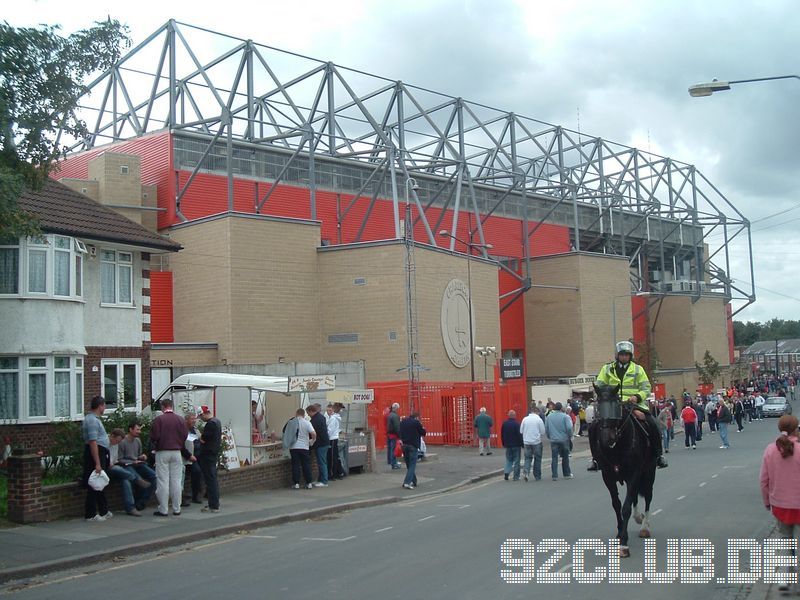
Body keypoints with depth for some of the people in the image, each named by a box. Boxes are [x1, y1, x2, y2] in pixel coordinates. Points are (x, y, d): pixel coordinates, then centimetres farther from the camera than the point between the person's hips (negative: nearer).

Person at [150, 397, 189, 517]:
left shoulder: (158, 419, -9)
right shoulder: (180, 420, 1)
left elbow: (154, 437, -9)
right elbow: (185, 436, 3)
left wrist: (156, 446, 11)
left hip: (162, 453, -3)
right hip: (176, 452, 3)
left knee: (163, 481, 1)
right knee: (176, 480, 8)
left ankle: (163, 509, 2)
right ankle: (176, 508, 10)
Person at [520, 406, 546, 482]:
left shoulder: (525, 419, 1)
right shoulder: (539, 419, -7)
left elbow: (521, 431, 4)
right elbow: (543, 432, -5)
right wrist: (541, 438, 15)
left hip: (526, 441, 2)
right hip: (536, 441, -2)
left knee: (528, 457, 11)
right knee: (537, 458, 10)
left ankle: (525, 471, -12)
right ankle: (537, 476, 14)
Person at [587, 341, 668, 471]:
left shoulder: (638, 369, 12)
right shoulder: (607, 369, 13)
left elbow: (646, 388, 7)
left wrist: (637, 396, -13)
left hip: (634, 404, 0)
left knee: (653, 425, -19)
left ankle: (658, 455, -3)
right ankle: (595, 458, -3)